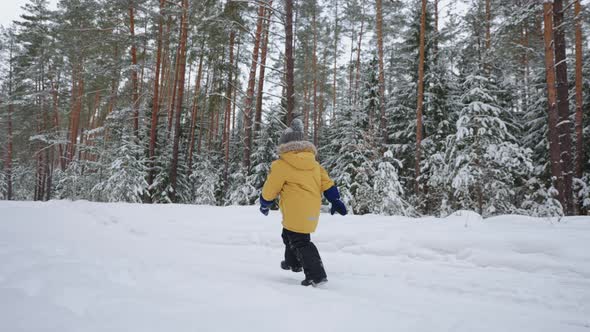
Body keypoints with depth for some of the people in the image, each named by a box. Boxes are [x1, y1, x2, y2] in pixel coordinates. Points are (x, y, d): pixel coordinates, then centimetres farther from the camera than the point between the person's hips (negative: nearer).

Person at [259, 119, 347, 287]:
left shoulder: (281, 165, -8)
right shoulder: (313, 163, 10)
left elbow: (269, 189, -1)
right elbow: (327, 183, 8)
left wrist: (264, 204, 16)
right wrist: (336, 201, 13)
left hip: (296, 212, -8)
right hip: (312, 209, 8)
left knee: (300, 242, 0)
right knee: (289, 235, 26)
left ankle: (316, 275, -3)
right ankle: (293, 263, 41)